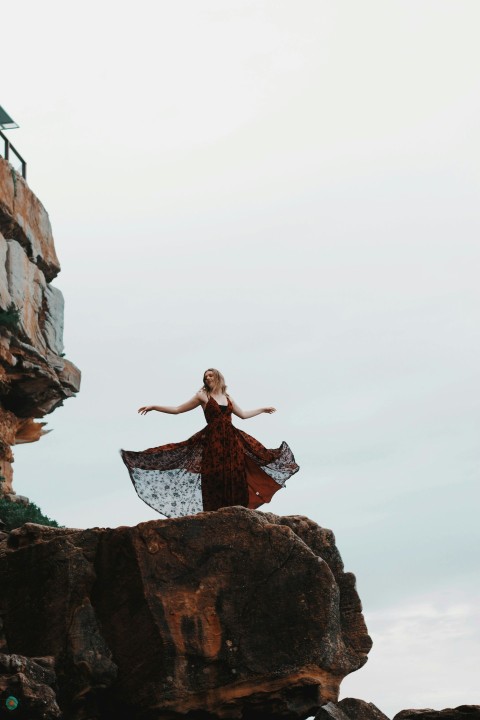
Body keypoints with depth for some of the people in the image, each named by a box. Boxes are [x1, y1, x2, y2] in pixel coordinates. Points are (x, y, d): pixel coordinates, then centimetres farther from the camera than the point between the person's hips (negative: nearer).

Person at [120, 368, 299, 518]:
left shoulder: (227, 398, 16)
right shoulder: (203, 395, 4)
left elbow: (243, 414, 30)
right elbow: (178, 409, 4)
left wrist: (262, 409, 35)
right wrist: (154, 407, -3)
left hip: (231, 440, 4)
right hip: (213, 440, -4)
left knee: (234, 477, 1)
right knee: (214, 477, -7)